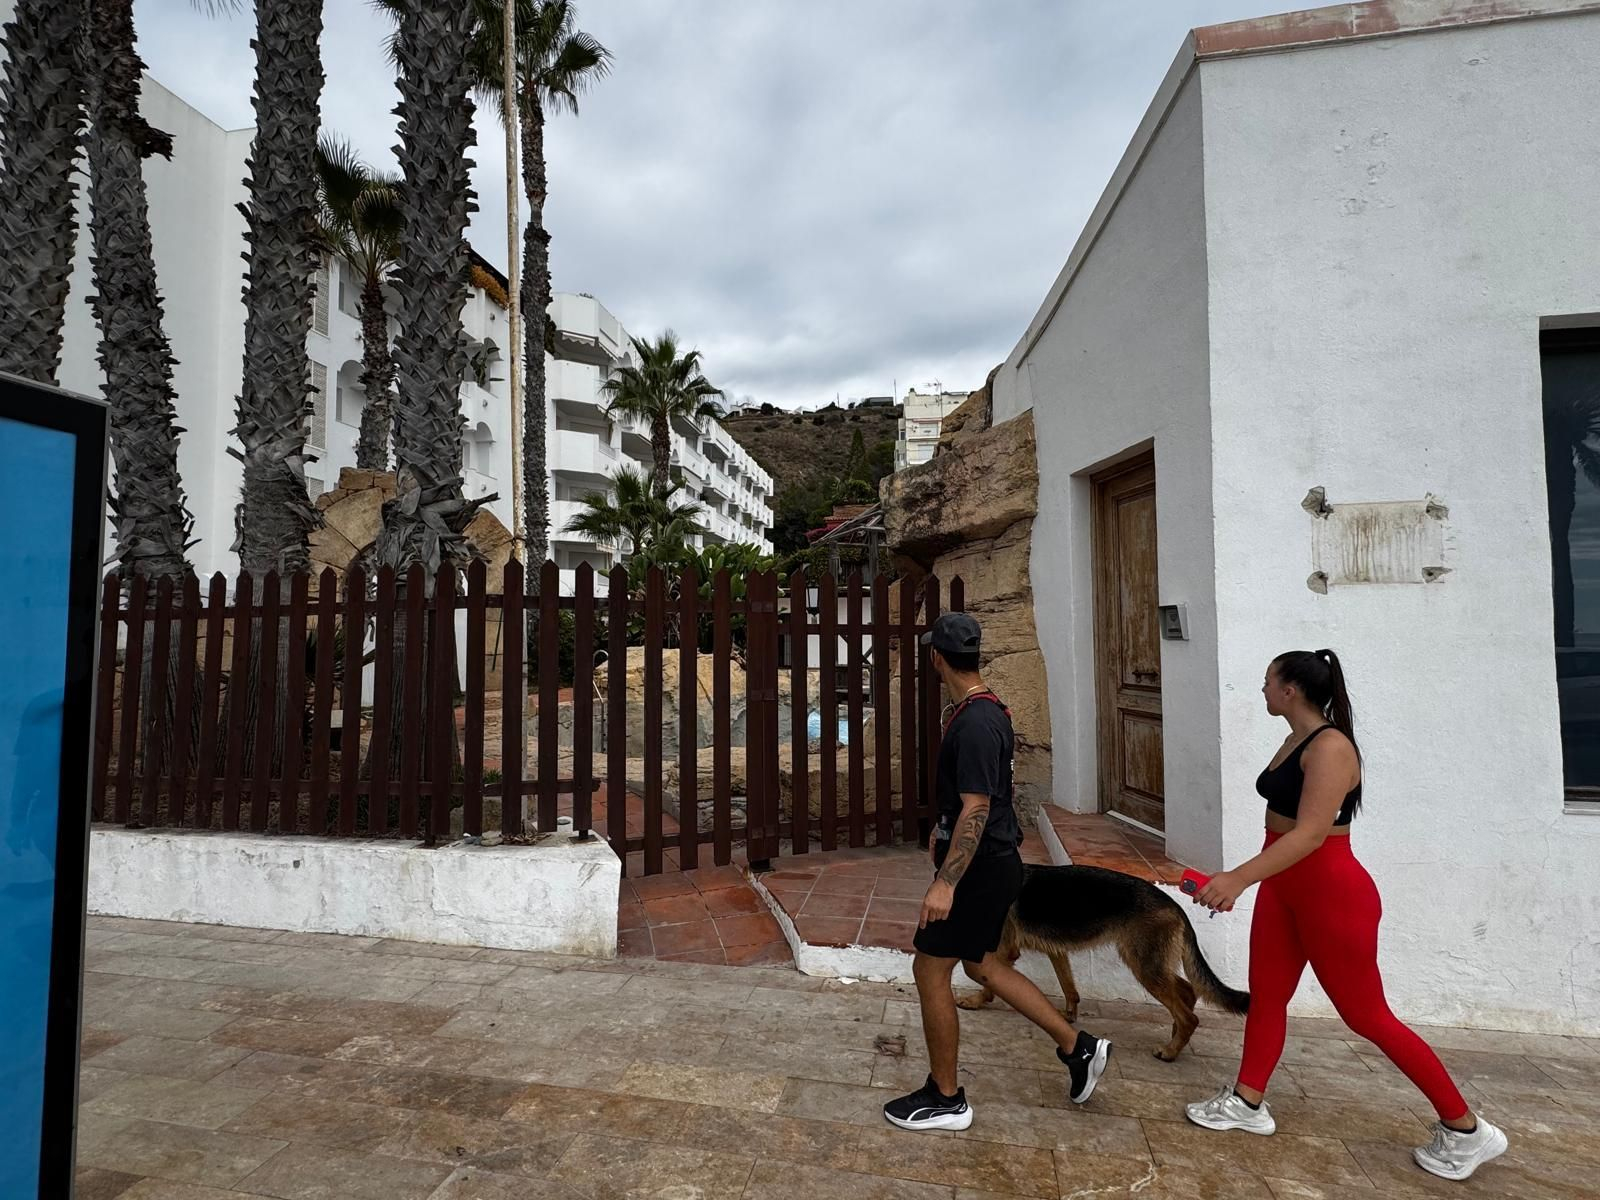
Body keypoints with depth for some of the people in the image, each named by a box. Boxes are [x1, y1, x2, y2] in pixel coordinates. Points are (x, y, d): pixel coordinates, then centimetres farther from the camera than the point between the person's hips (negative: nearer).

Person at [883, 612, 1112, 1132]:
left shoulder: (974, 723, -24)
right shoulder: (987, 709, 7)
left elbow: (976, 810, -27)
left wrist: (945, 882, -26)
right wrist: (943, 830, 31)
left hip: (980, 868, -10)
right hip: (991, 862, 10)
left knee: (930, 969, 3)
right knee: (980, 963, 21)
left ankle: (945, 1098, 20)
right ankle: (1077, 1046, 30)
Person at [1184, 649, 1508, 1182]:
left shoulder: (1330, 746, -22)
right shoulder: (1295, 742, 6)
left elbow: (1311, 834, -31)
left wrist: (1238, 877, -38)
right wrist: (1243, 880, 21)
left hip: (1332, 893, -9)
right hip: (1283, 888, 9)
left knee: (1366, 1015, 6)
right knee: (1266, 994, 14)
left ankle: (1467, 1130, 25)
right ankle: (1248, 1103, 26)